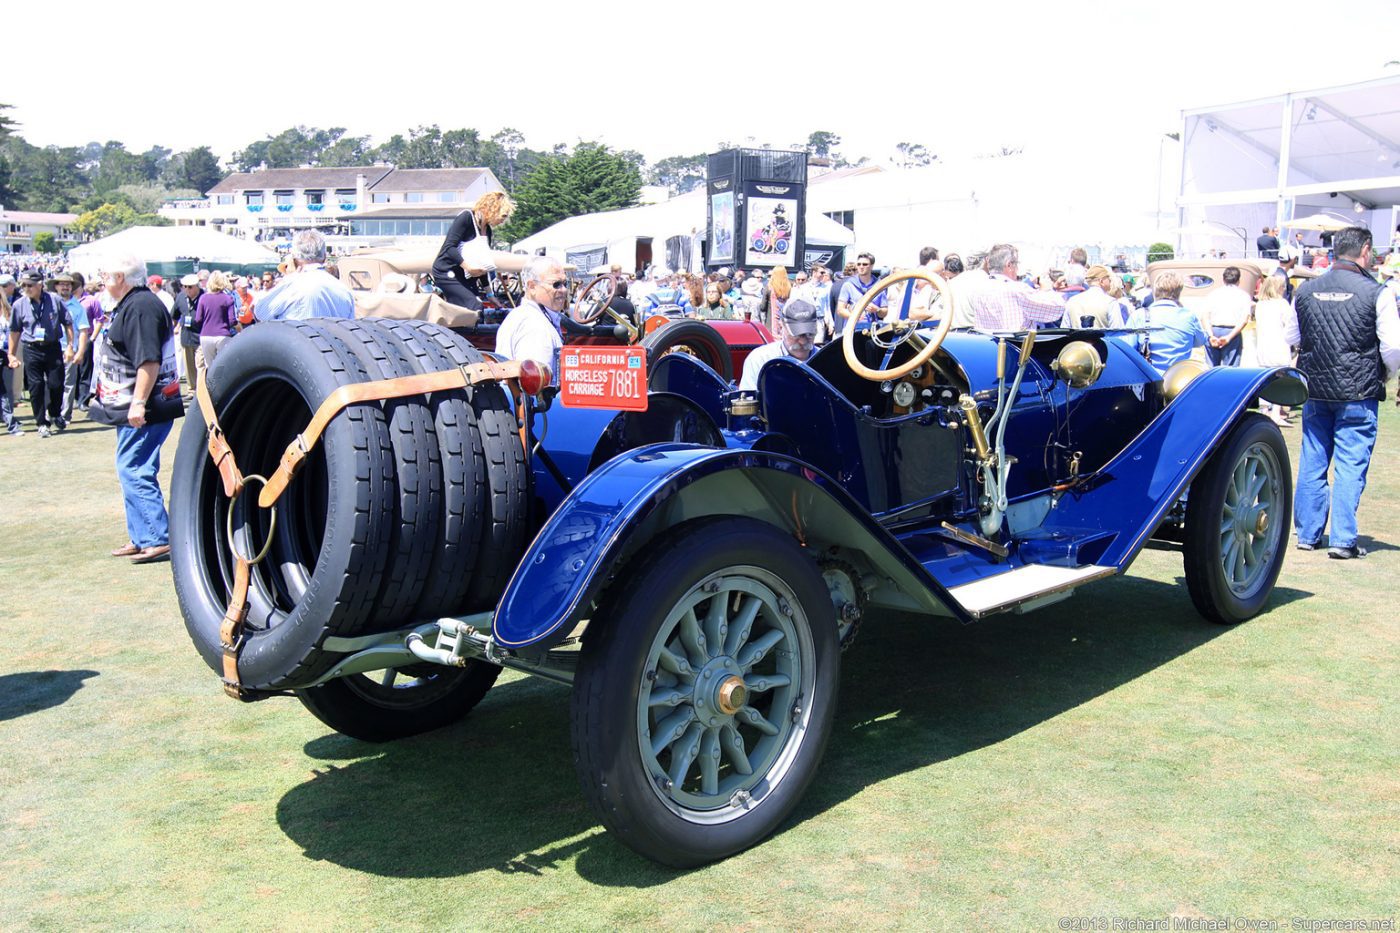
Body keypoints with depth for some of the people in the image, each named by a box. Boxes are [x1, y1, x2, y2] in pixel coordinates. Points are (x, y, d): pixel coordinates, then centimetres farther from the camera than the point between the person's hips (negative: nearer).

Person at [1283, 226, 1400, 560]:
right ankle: (1342, 539, 2)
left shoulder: (1305, 290, 2)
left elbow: (1290, 338, 12)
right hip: (1358, 393, -4)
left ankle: (1307, 533, 18)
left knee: (1312, 462, 12)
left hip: (1314, 390, 4)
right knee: (1350, 466, 1)